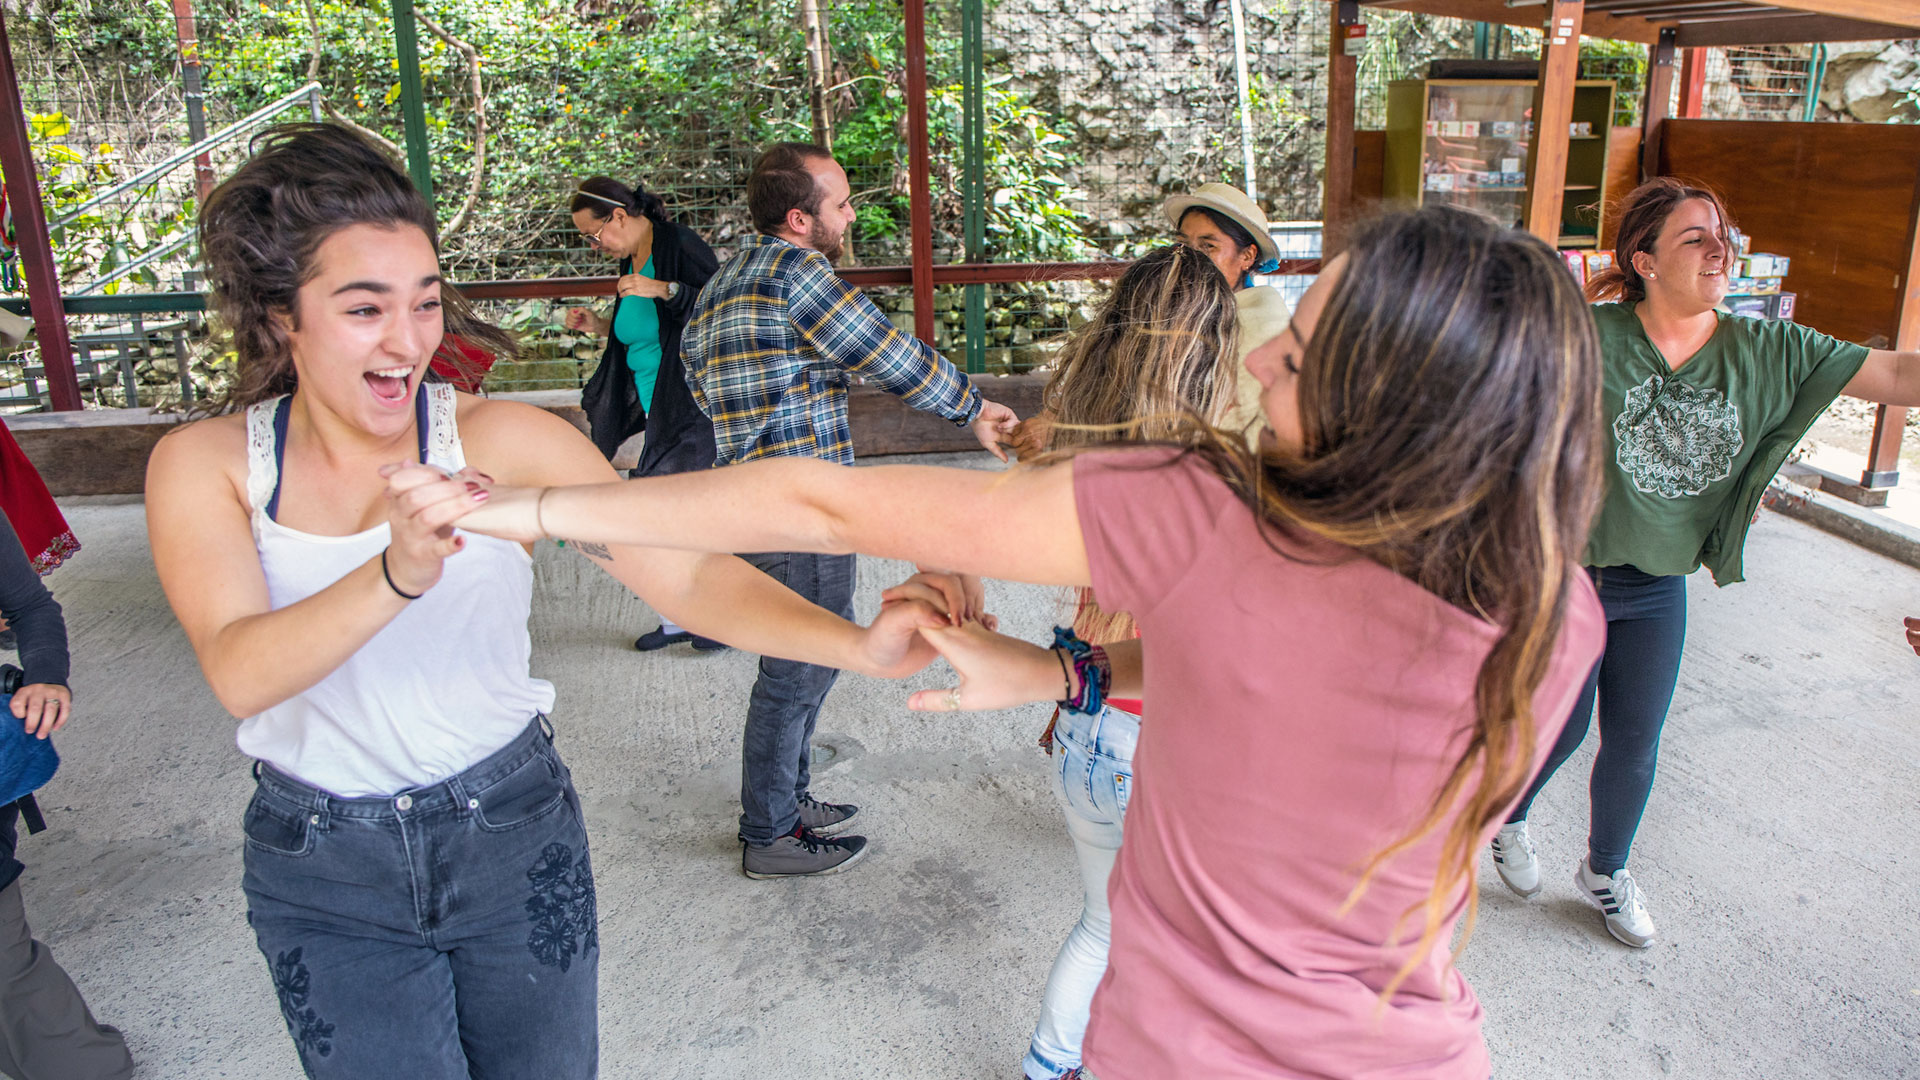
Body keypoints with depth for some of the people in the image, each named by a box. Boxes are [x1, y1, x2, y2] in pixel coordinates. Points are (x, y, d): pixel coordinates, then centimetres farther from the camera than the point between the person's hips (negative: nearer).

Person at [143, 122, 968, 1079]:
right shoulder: (204, 464, -9)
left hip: (515, 836, 0)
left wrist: (860, 644, -37)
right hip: (326, 879, 1)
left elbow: (686, 574, -22)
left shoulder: (503, 442, -14)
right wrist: (398, 574, -42)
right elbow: (239, 671, -24)